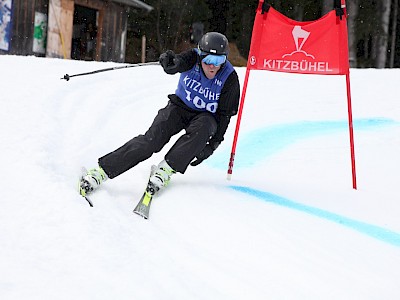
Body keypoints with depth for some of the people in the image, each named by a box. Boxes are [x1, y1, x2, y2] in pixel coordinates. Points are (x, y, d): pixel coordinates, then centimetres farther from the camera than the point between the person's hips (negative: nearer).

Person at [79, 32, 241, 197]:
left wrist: (213, 144, -16)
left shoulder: (229, 78, -18)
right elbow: (176, 64, -38)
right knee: (152, 139, -21)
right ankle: (102, 170, -22)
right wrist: (168, 62, -62)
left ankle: (165, 170, -30)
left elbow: (225, 114, -11)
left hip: (206, 116, 0)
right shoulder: (193, 58, -16)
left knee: (202, 128, -36)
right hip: (180, 106, 0)